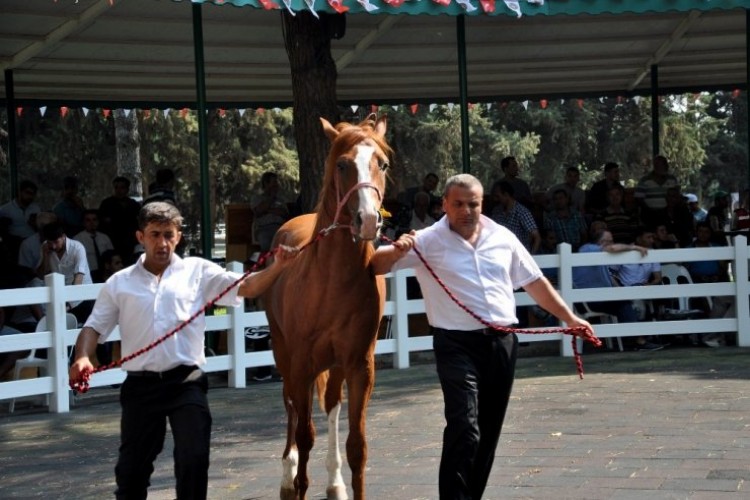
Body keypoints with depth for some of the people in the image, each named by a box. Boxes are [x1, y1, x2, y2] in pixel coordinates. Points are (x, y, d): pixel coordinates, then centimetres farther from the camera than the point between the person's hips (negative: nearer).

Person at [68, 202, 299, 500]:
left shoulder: (198, 271, 5)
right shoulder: (120, 283, 7)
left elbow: (247, 287, -3)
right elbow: (95, 327, 7)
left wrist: (276, 267, -22)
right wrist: (82, 358, -14)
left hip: (186, 382, -1)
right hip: (140, 386, 1)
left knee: (194, 458, -6)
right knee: (132, 465, 9)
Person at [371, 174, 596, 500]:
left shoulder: (503, 238, 8)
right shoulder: (428, 242, -4)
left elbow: (535, 282, 16)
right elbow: (376, 264, -8)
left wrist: (569, 318, 13)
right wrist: (397, 252, -29)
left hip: (502, 342, 5)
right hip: (457, 344, -5)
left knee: (488, 432, 12)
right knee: (464, 430, -16)